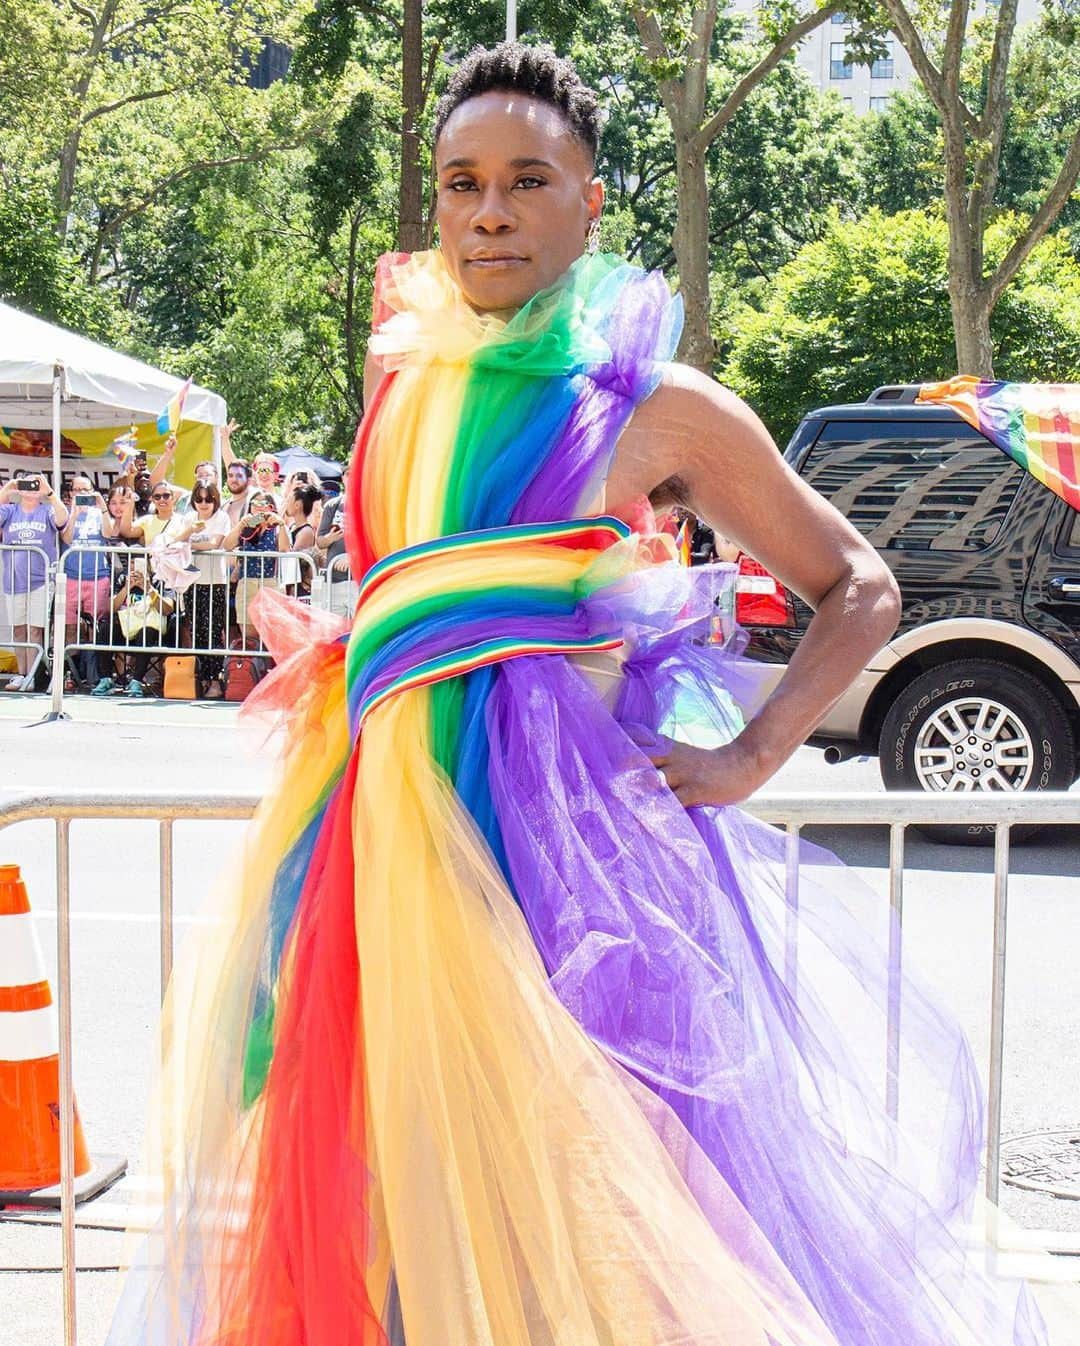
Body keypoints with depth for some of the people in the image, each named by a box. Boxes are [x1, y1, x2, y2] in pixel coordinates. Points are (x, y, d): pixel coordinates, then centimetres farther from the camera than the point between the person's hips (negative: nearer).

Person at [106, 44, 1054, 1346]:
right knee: (380, 1169, 5)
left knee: (563, 1179, -6)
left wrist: (747, 758, -3)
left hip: (557, 828, -5)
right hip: (389, 828, 5)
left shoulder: (658, 407, 0)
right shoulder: (407, 377, 14)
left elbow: (860, 591, 7)